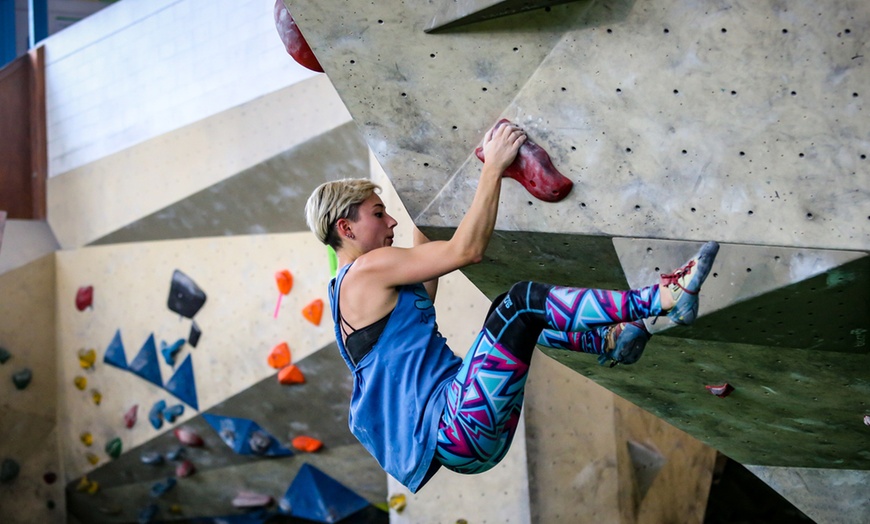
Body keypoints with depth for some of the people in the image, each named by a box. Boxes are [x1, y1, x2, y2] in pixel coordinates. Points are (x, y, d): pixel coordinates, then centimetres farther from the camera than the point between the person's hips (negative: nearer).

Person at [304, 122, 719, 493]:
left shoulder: (351, 288, 22)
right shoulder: (368, 269, -8)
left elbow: (425, 270, 38)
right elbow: (467, 249, -15)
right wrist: (493, 165, -10)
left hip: (454, 440, 11)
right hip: (458, 433, -11)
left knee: (517, 319, 23)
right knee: (522, 301, -19)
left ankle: (610, 340, 8)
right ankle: (665, 298, -16)